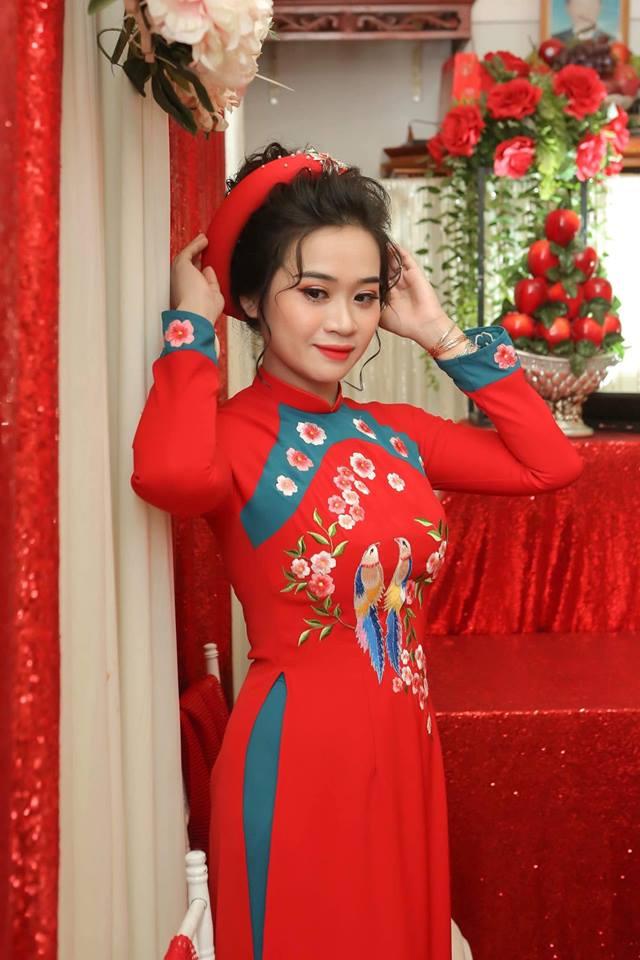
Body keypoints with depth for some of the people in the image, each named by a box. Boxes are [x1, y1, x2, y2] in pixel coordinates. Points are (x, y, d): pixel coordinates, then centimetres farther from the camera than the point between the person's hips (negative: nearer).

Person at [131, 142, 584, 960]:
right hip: (295, 751, -6)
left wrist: (441, 335, 2)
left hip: (404, 748, 7)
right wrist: (192, 323, -20)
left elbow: (548, 463, 0)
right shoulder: (231, 432, -13)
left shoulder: (394, 432, 6)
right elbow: (169, 474, -37)